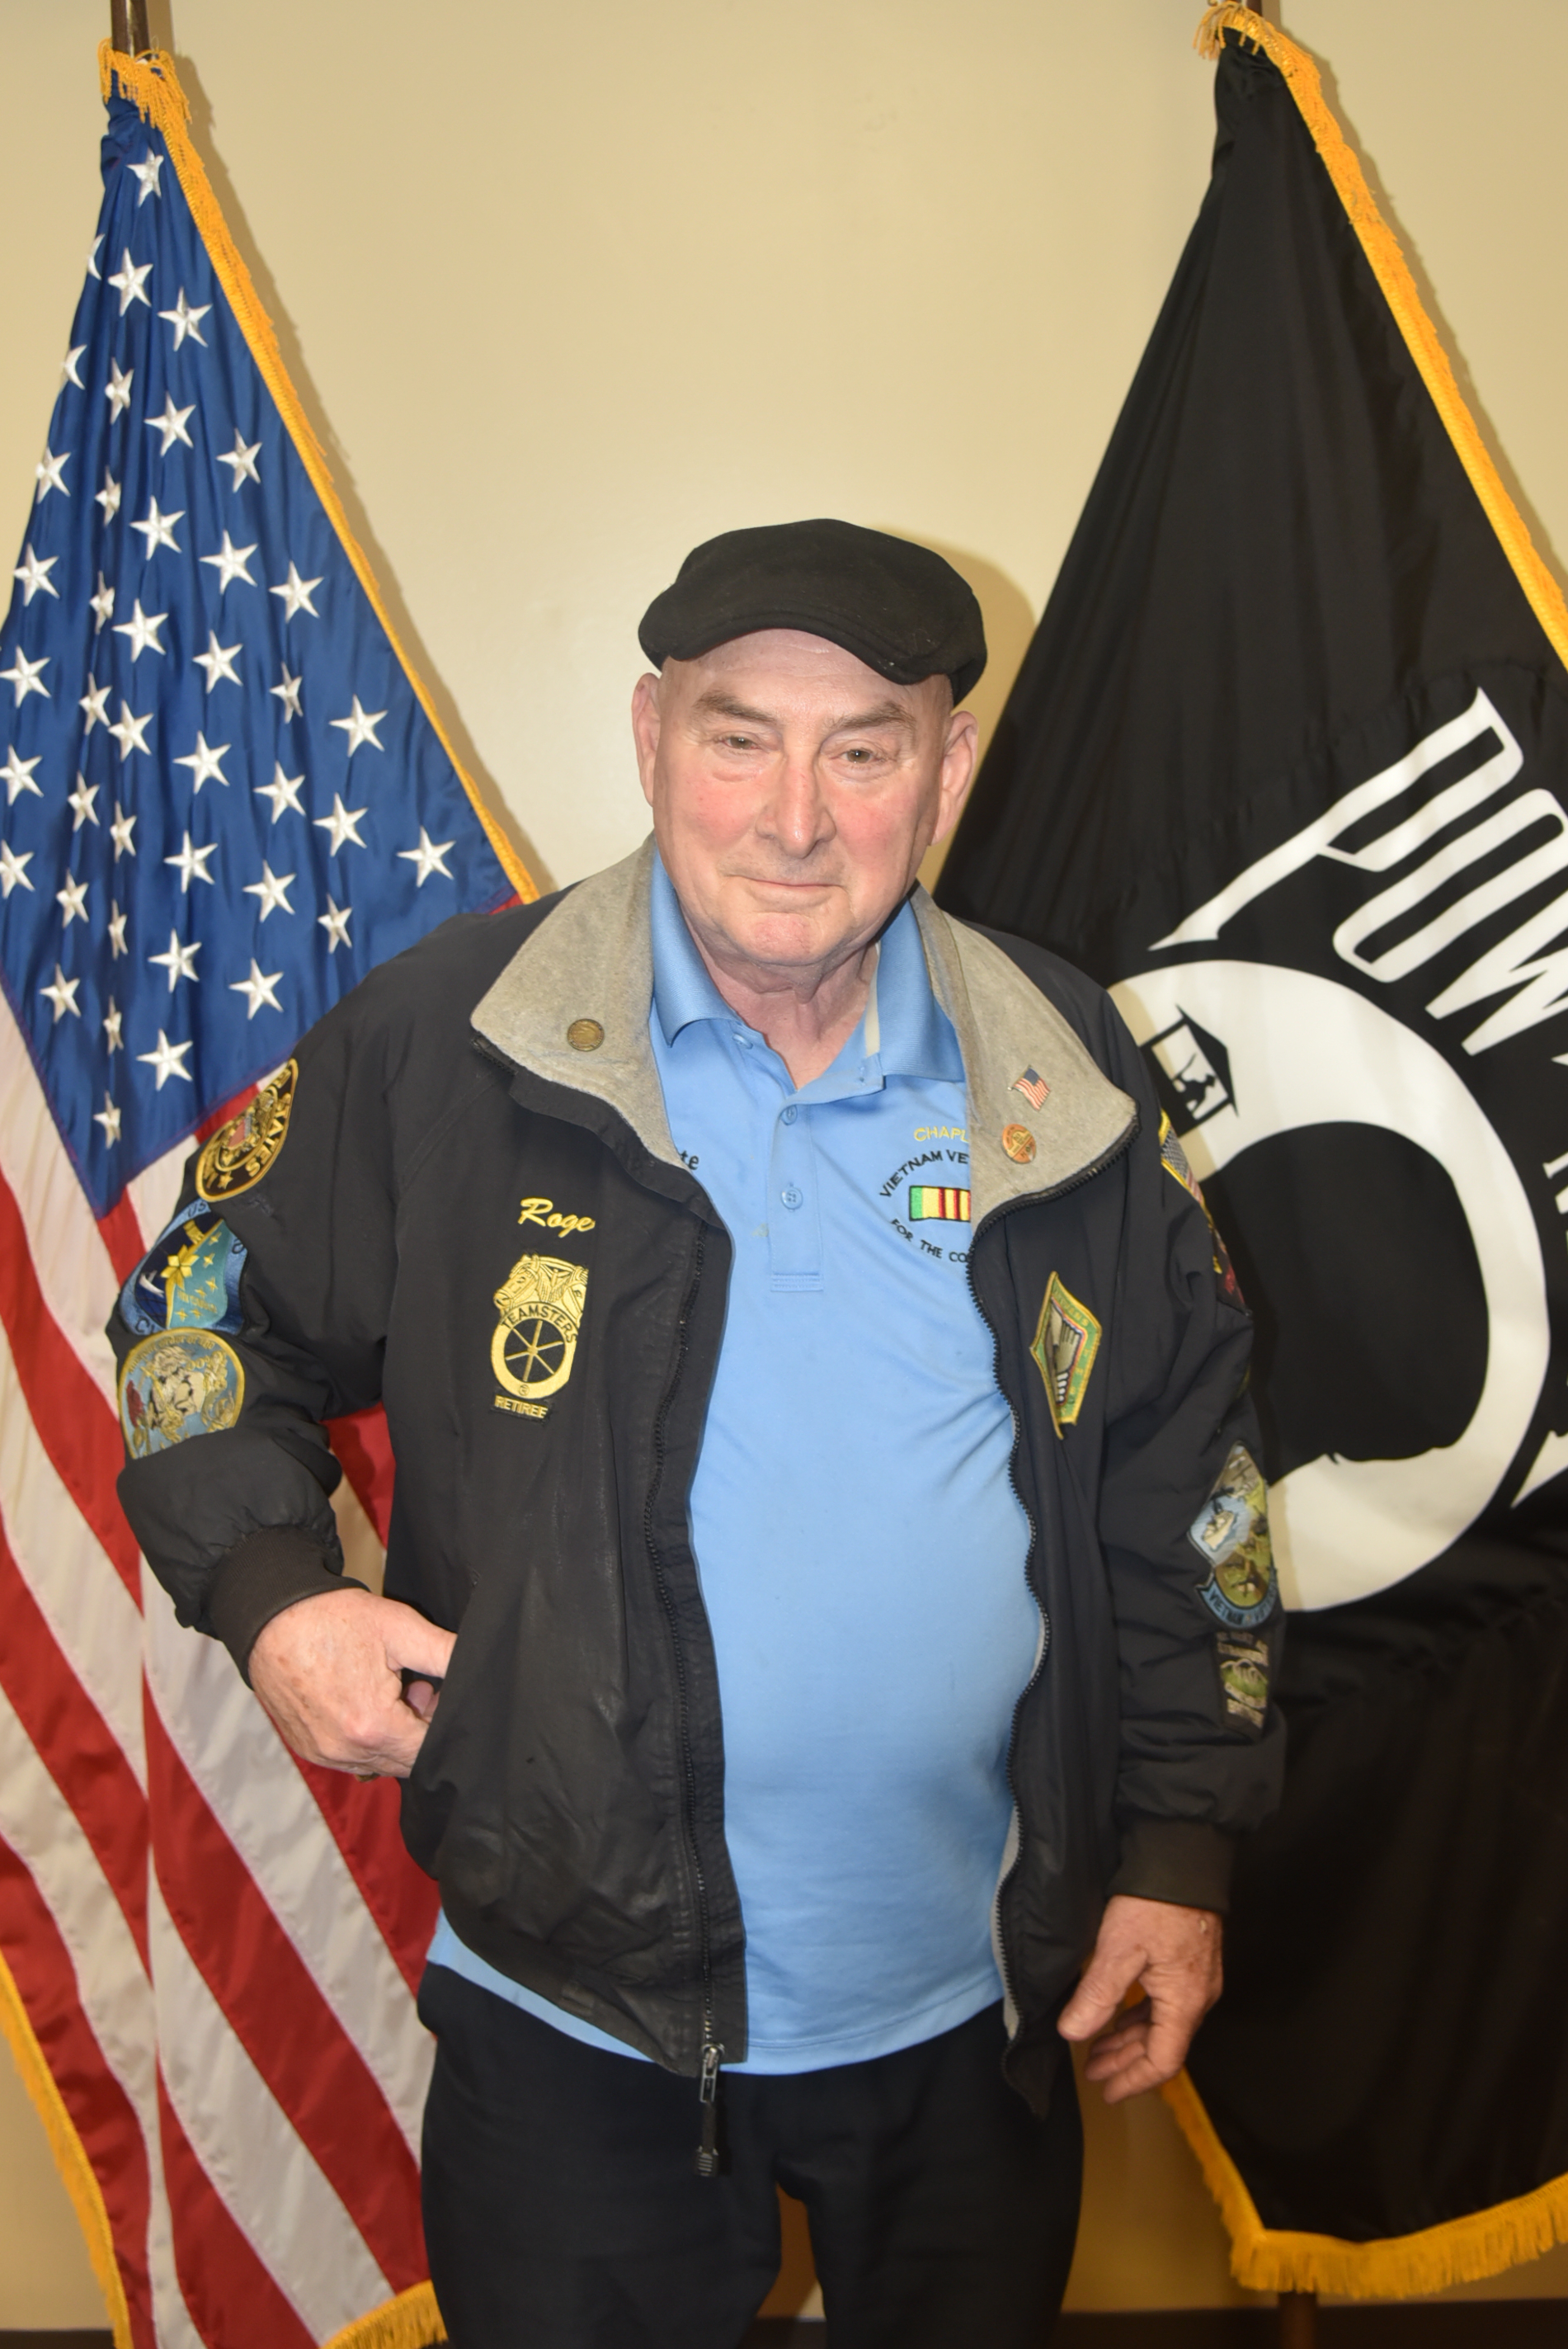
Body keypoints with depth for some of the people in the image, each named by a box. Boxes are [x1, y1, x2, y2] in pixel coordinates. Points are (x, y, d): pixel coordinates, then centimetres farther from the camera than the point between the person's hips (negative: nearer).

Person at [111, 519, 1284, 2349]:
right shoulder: (441, 1048, -11)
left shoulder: (1065, 1088, -3)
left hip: (975, 2009, 3)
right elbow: (218, 1321, 2)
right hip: (573, 2012, -2)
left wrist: (1182, 1844, 4)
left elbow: (1182, 1485, 5)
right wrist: (271, 1591, -14)